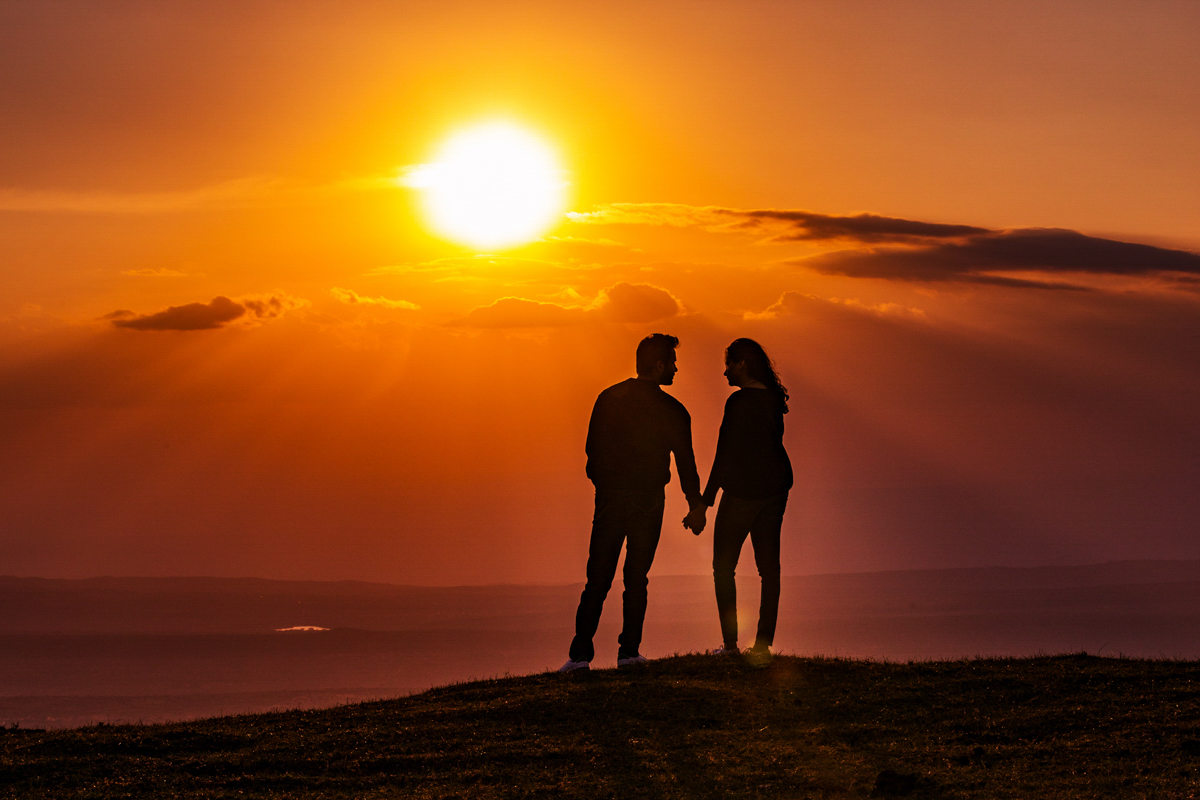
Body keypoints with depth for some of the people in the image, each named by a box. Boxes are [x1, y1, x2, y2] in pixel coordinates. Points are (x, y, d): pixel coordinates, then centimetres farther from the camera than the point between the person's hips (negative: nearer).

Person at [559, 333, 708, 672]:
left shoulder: (608, 399, 2)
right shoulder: (673, 411, -6)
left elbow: (592, 451, 7)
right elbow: (685, 465, -3)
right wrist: (696, 505, 9)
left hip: (609, 500, 2)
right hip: (648, 504, -2)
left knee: (597, 580, 3)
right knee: (636, 580, 9)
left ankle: (581, 653, -4)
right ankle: (629, 651, 6)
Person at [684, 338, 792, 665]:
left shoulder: (740, 402, -17)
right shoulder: (773, 399, 7)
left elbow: (726, 457, -19)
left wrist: (704, 505, -17)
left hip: (743, 491, -7)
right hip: (775, 489, 7)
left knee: (723, 566, 5)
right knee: (769, 566, 7)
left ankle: (730, 642, 1)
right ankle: (763, 643, 4)